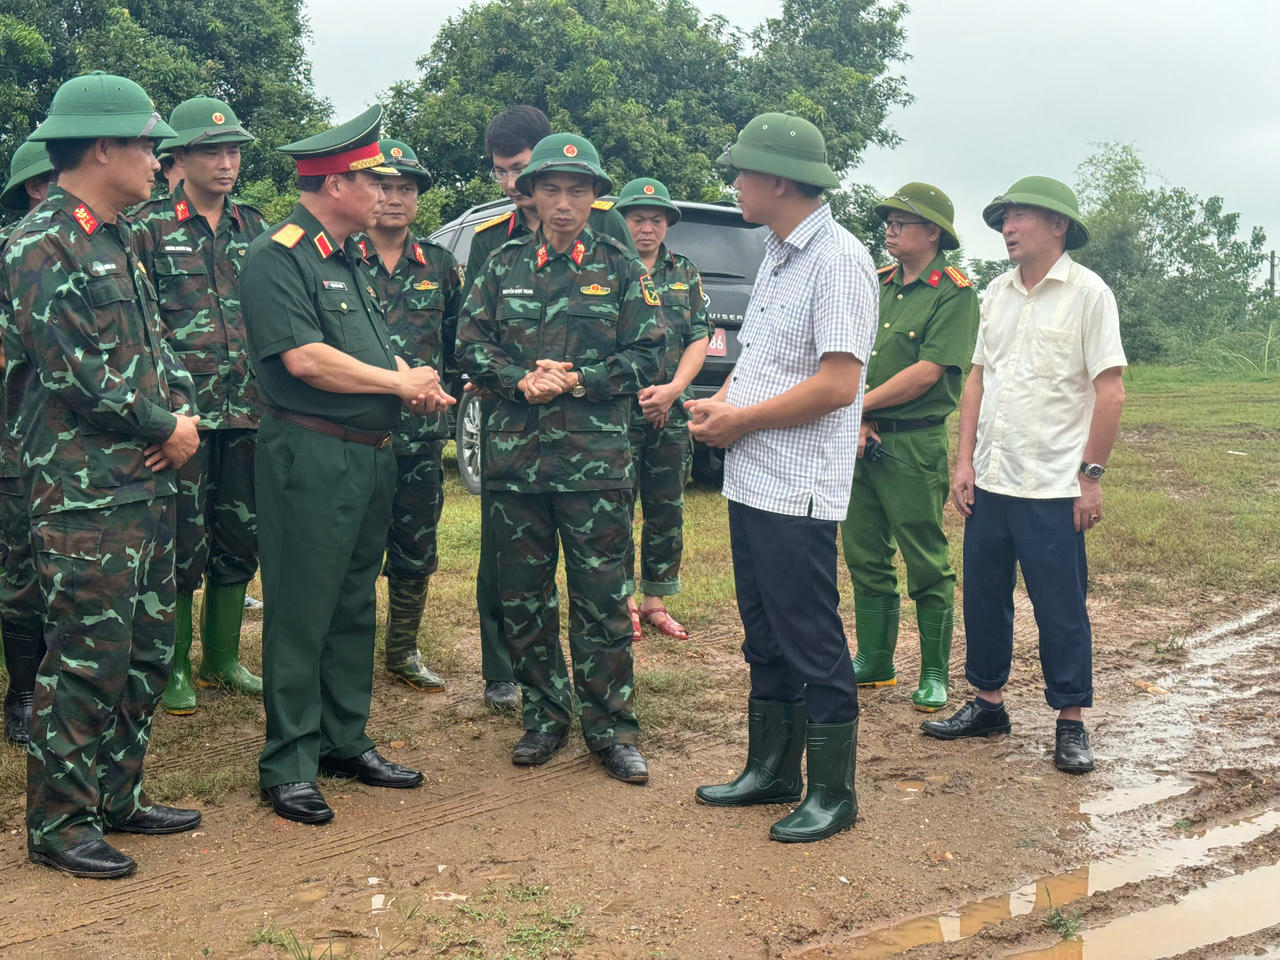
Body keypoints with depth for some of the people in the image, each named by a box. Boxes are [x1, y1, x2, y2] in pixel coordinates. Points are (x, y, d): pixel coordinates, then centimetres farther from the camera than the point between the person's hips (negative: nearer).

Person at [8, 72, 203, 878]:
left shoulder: (118, 240, 16)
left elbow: (157, 344, 19)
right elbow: (77, 371, -18)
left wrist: (184, 412, 0)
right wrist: (165, 427, -9)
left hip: (148, 479, 9)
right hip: (84, 492, -9)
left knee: (148, 647, 14)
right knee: (88, 658, -3)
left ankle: (119, 795, 27)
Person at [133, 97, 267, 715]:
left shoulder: (254, 227, 12)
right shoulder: (149, 226, -3)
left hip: (247, 409, 5)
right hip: (182, 410, -5)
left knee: (239, 538, 12)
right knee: (183, 543, 0)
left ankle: (222, 658, 26)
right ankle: (173, 667, 14)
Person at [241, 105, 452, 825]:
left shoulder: (351, 260, 18)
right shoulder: (278, 256, -11)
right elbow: (304, 358, -22)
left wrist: (416, 385, 2)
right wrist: (401, 382, -12)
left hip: (371, 456, 9)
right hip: (310, 457, -9)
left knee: (355, 606, 15)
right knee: (301, 615, -2)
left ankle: (346, 741, 26)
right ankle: (289, 765, 7)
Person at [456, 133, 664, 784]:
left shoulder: (620, 269, 5)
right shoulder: (504, 266, 10)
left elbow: (647, 356, 1)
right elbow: (471, 346, 7)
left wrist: (576, 381, -11)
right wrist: (522, 381, -10)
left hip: (596, 460, -2)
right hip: (515, 457, 3)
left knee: (602, 600, 0)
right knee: (523, 598, 9)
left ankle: (611, 728, 13)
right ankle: (545, 717, 24)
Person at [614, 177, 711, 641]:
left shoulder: (686, 274, 13)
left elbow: (699, 340, 8)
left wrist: (672, 389, -8)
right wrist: (633, 389, -11)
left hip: (671, 412, 4)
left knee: (668, 510, 8)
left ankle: (655, 601, 18)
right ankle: (623, 599, 11)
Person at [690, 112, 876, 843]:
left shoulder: (838, 259, -15)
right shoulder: (778, 255, 15)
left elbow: (839, 383, -22)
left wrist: (742, 419, -14)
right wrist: (721, 404, 3)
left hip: (798, 491, -10)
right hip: (752, 481, 10)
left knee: (813, 645, 0)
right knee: (766, 638, 17)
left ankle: (834, 793, 12)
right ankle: (772, 770, 31)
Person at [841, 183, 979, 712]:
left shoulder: (953, 292, -8)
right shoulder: (878, 284, 13)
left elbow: (927, 373, -16)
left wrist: (861, 406, -10)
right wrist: (852, 419, -5)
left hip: (914, 443, -7)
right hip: (860, 438, 7)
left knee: (926, 564, 2)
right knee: (865, 557, 13)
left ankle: (934, 674, 12)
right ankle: (874, 661, 25)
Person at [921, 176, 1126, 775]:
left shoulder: (1087, 293, -7)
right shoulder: (997, 294, 11)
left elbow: (1110, 391, -9)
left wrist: (1090, 475, -12)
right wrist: (965, 460, 6)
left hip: (1053, 489, -6)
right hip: (989, 482, 6)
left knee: (1061, 610, 3)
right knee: (983, 597, 13)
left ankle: (1071, 724, 16)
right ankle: (987, 704, 28)